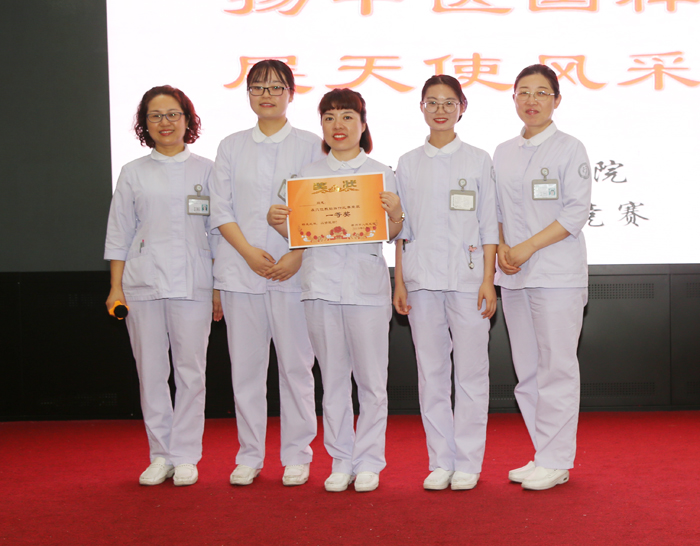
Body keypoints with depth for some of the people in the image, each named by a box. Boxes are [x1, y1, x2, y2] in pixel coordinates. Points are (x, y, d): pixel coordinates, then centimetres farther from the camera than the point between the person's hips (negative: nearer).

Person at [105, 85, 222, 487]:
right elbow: (120, 234, 10)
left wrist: (221, 287, 3)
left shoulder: (206, 170, 8)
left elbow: (218, 231, 8)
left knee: (191, 370, -1)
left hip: (192, 283, -1)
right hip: (143, 282, 1)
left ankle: (186, 457, 10)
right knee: (151, 371, 4)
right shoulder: (133, 173, 10)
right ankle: (161, 456, 15)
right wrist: (116, 287, 4)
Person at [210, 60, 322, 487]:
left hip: (295, 269, -2)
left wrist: (298, 255, -13)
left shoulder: (311, 146, 6)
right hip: (241, 268, 2)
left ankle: (296, 456, 13)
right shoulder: (232, 147, 12)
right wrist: (248, 251, -9)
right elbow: (221, 210, 6)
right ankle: (249, 456, 15)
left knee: (296, 364, 1)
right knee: (246, 365, 5)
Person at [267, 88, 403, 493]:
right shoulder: (308, 175, 12)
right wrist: (278, 222, -7)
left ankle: (368, 462, 13)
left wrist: (396, 212, -16)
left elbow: (392, 234, 4)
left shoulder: (380, 173, 7)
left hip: (367, 283, -2)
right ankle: (341, 462, 18)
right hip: (321, 281, 2)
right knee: (333, 379, 7)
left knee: (371, 380, 0)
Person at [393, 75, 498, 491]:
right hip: (421, 277, 2)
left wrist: (488, 279, -5)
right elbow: (401, 228, 10)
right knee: (431, 371, 5)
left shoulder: (479, 161, 5)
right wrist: (399, 281, 4)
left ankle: (468, 462, 10)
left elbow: (489, 226, 3)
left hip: (467, 276, -2)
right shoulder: (409, 164, 10)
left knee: (471, 370, 0)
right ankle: (440, 461, 14)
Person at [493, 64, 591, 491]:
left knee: (557, 366, -5)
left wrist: (527, 247, -15)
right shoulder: (503, 153, 14)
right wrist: (501, 249, -2)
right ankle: (546, 455, 20)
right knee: (527, 370, 9)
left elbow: (576, 212, -9)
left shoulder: (570, 149, -2)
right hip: (514, 277, 6)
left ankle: (555, 461, 3)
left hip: (558, 274, -6)